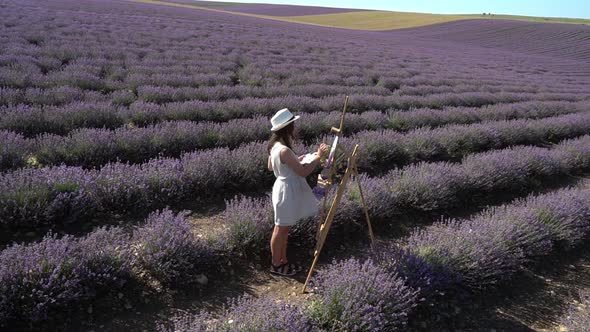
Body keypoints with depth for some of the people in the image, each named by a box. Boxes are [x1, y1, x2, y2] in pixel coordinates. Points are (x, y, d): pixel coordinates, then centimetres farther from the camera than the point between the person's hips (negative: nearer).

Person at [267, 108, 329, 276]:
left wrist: (297, 159, 16)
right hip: (287, 191, -10)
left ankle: (283, 261, 33)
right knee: (280, 229, 6)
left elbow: (270, 167, 17)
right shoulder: (284, 150, -27)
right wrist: (318, 156, -14)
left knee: (284, 229, 19)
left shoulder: (275, 145, 3)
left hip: (284, 187, 10)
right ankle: (276, 265, 21)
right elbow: (303, 172, -24)